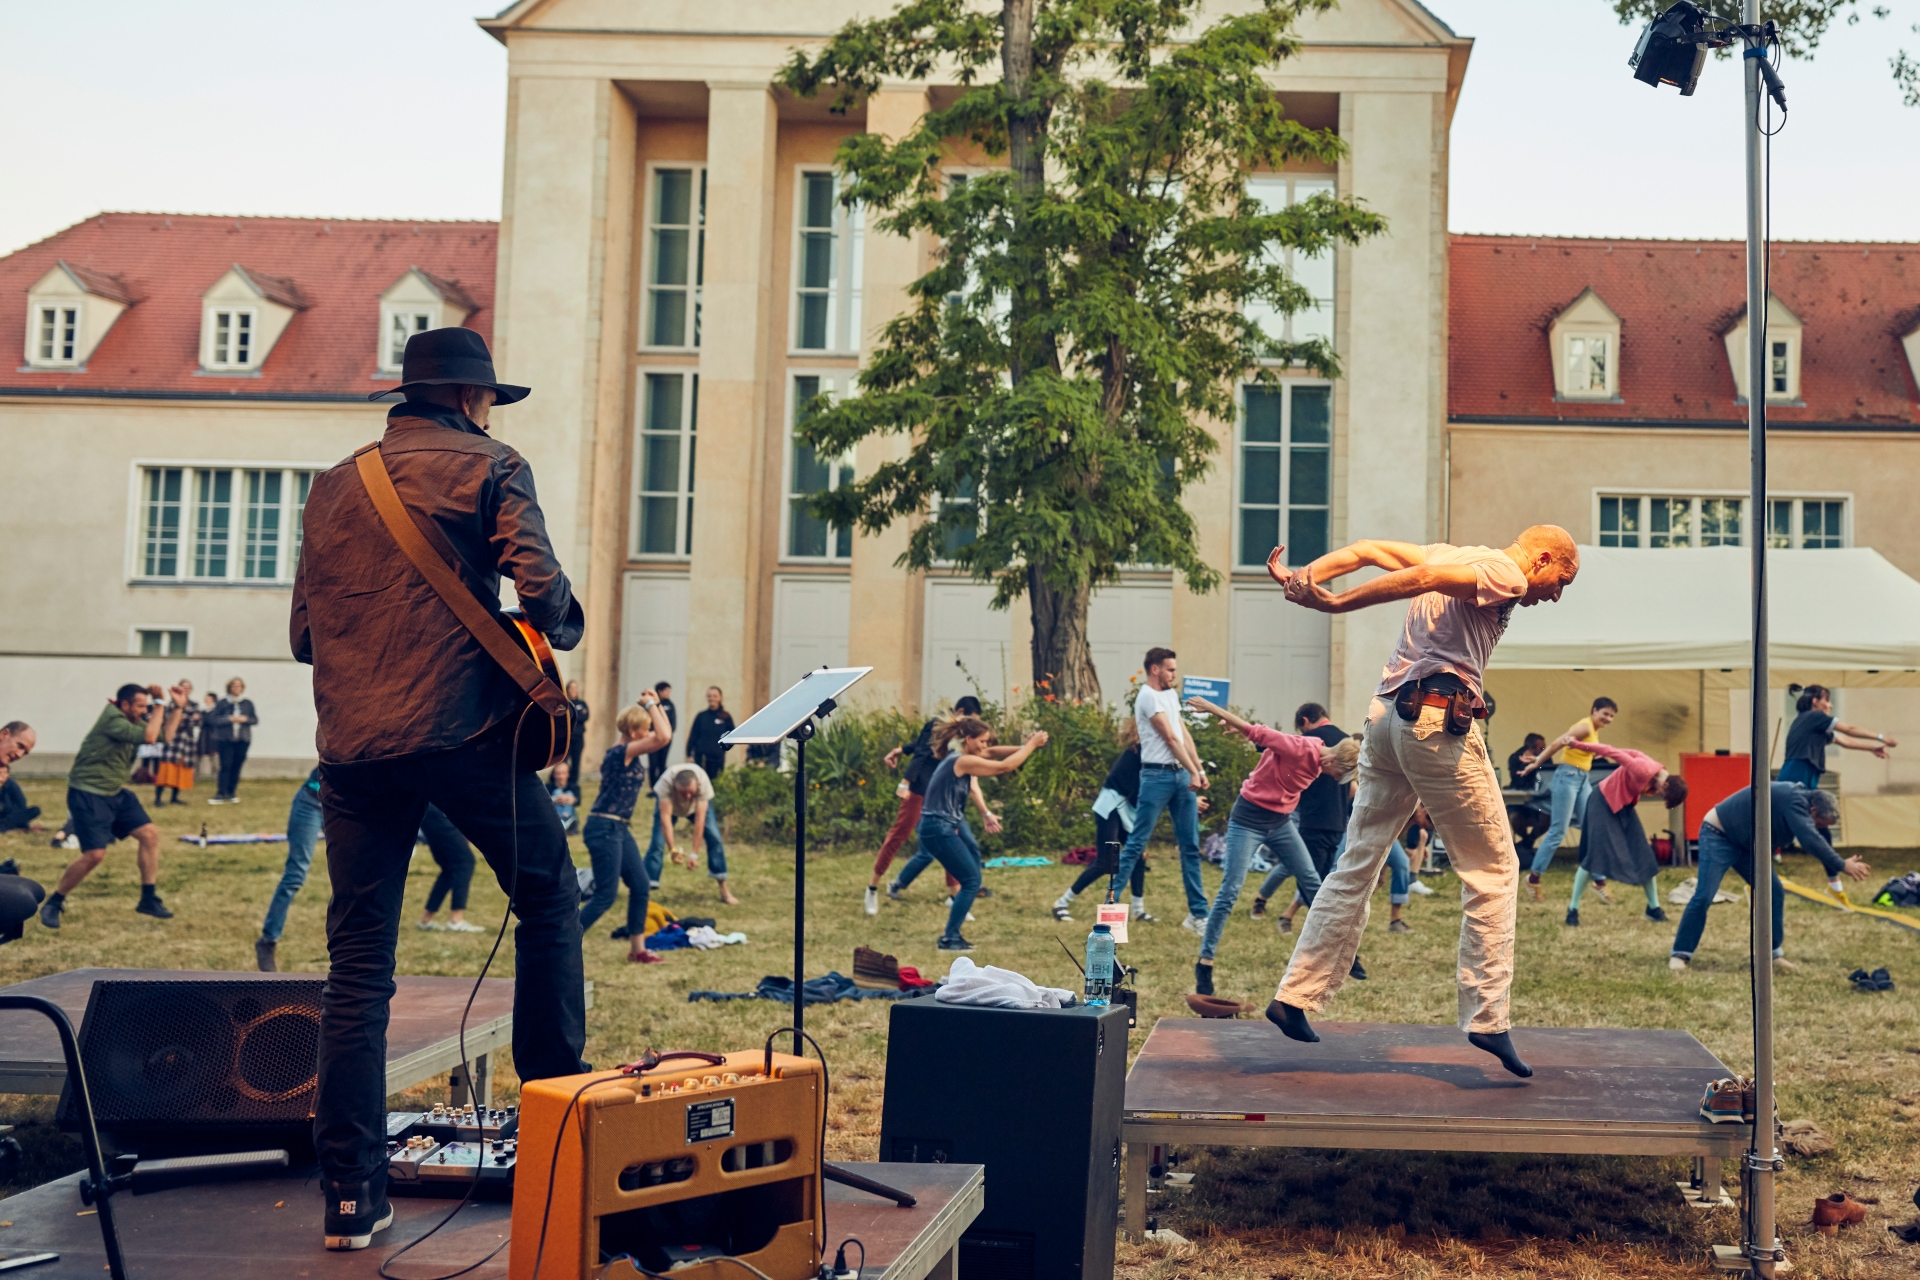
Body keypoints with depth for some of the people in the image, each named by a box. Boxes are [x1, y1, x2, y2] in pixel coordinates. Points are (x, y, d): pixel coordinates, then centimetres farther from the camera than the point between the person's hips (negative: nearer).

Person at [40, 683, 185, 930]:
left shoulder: (133, 722, 8)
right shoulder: (112, 719, -21)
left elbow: (164, 736, 16)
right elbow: (149, 737, -28)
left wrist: (177, 707, 5)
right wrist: (160, 705, -18)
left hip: (115, 793, 10)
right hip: (87, 795, -10)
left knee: (149, 833, 2)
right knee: (95, 854, -17)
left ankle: (148, 899, 11)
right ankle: (53, 903, 3)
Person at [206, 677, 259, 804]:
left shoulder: (248, 703, 8)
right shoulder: (222, 703, 0)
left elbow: (255, 719, 9)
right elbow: (212, 719, -6)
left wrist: (245, 719, -11)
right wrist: (229, 719, -15)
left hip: (242, 740, 3)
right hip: (225, 740, -3)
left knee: (236, 767, 4)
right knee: (226, 766, -8)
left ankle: (231, 794, 13)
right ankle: (220, 794, -5)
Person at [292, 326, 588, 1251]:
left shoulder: (332, 487, 18)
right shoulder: (488, 468, 2)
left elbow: (303, 631, 18)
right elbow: (541, 588, -11)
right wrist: (562, 631, 10)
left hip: (351, 745, 5)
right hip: (463, 728, -4)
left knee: (357, 966, 6)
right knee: (548, 899, 17)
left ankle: (351, 1196, 5)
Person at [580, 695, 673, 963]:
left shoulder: (630, 753, 10)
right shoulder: (620, 752, -17)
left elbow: (664, 735, 20)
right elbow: (664, 737, -27)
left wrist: (656, 705, 10)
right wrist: (650, 704, -15)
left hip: (620, 829, 10)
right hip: (604, 828, -10)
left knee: (641, 886, 12)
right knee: (605, 895, -8)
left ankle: (637, 948, 21)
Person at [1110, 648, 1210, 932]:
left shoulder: (1171, 695, 18)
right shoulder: (1148, 696, -9)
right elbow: (1170, 738, -11)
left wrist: (1200, 769, 9)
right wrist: (1193, 772, -12)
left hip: (1182, 775, 8)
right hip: (1157, 775, -8)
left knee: (1191, 846, 6)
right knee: (1136, 844, -5)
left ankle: (1198, 913, 9)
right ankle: (1111, 901, 2)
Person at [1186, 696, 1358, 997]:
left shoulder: (1317, 761, 3)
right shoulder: (1299, 748, -24)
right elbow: (1256, 732, -24)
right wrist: (1211, 709, -23)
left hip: (1280, 822, 8)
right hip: (1249, 820, -8)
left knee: (1312, 883, 10)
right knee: (1230, 891, -10)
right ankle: (1205, 962, -5)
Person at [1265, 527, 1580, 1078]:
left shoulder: (1454, 553, 23)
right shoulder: (1507, 573, -4)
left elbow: (1368, 550, 14)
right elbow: (1425, 578, -19)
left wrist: (1302, 576, -1)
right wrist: (1336, 603, -21)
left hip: (1385, 713, 8)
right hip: (1437, 720, -8)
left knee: (1358, 863, 12)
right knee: (1492, 868, 3)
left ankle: (1296, 996, 10)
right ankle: (1487, 1018, 2)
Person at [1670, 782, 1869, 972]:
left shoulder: (1799, 803, 5)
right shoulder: (1794, 801, -26)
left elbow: (1821, 841, 18)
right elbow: (1810, 840, -37)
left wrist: (1834, 879, 21)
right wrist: (1842, 865, -33)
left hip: (1746, 844, 10)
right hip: (1718, 835, -10)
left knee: (1774, 892, 3)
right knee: (1703, 897, -18)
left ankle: (1774, 954, 10)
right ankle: (1680, 954, -12)